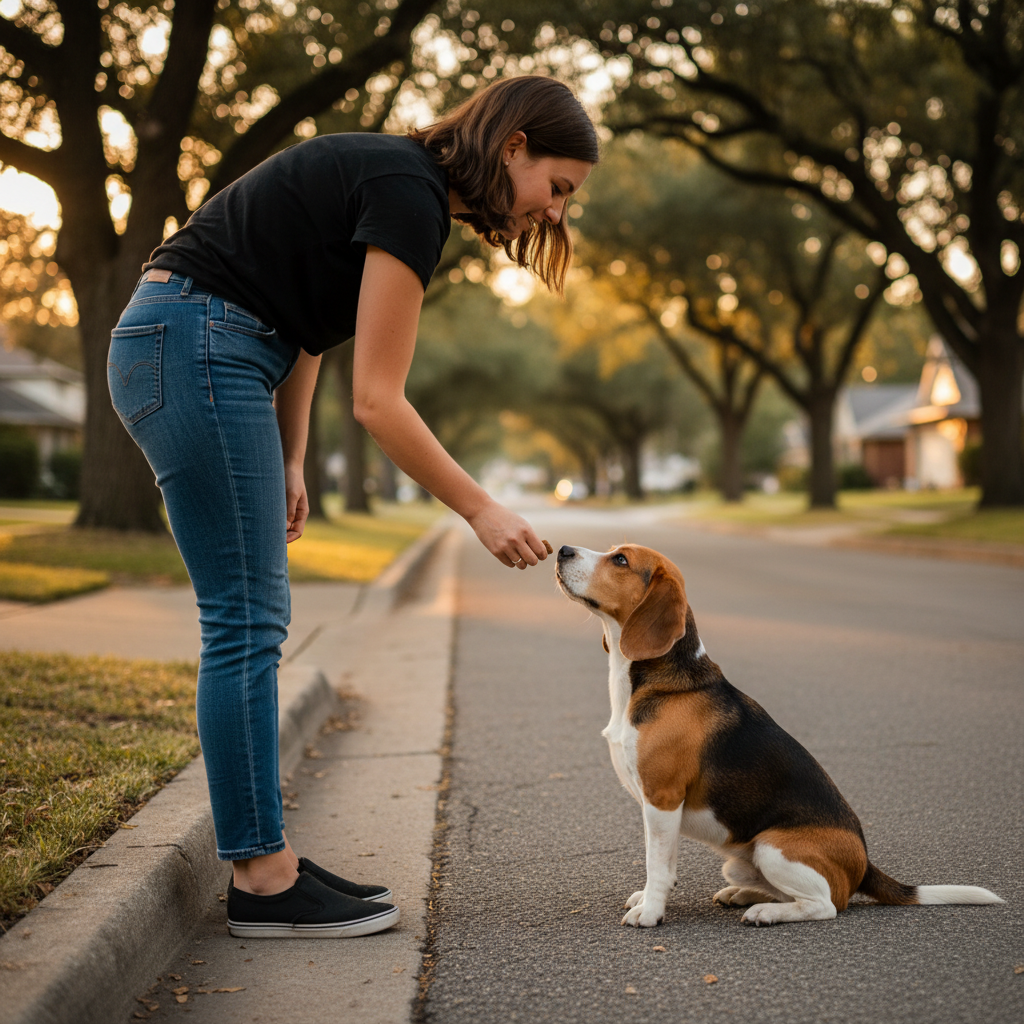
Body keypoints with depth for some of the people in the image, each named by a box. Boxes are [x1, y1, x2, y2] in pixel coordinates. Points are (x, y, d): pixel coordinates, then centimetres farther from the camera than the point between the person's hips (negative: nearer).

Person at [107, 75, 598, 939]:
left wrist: (289, 463, 17)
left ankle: (266, 859, 15)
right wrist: (480, 510, -11)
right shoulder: (410, 196, -15)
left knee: (254, 620, 9)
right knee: (245, 621, -8)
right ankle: (261, 884, -1)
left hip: (188, 354, 10)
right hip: (196, 351, -10)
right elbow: (378, 399, -17)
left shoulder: (401, 179, 15)